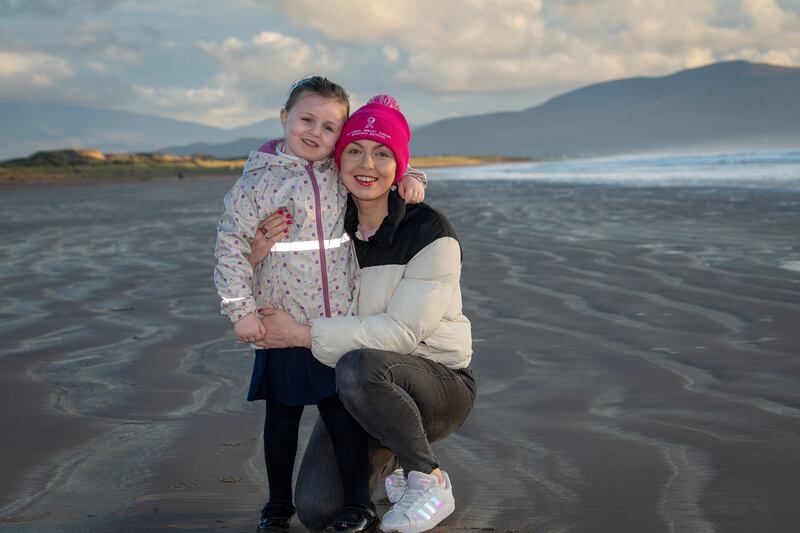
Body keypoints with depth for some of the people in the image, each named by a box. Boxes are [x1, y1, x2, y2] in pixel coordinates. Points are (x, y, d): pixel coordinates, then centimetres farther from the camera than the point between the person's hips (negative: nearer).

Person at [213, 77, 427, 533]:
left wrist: (410, 179, 3)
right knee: (282, 414, 11)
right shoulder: (257, 180, -5)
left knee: (343, 412, 7)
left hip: (339, 320, 2)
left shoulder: (341, 173, 6)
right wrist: (241, 309, -11)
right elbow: (231, 247, -5)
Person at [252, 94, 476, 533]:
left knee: (358, 366, -37)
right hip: (359, 391, 5)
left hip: (440, 385, -5)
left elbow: (403, 331, -23)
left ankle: (429, 481, -14)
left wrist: (303, 334, -24)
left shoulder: (430, 232, -17)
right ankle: (384, 447, 18)